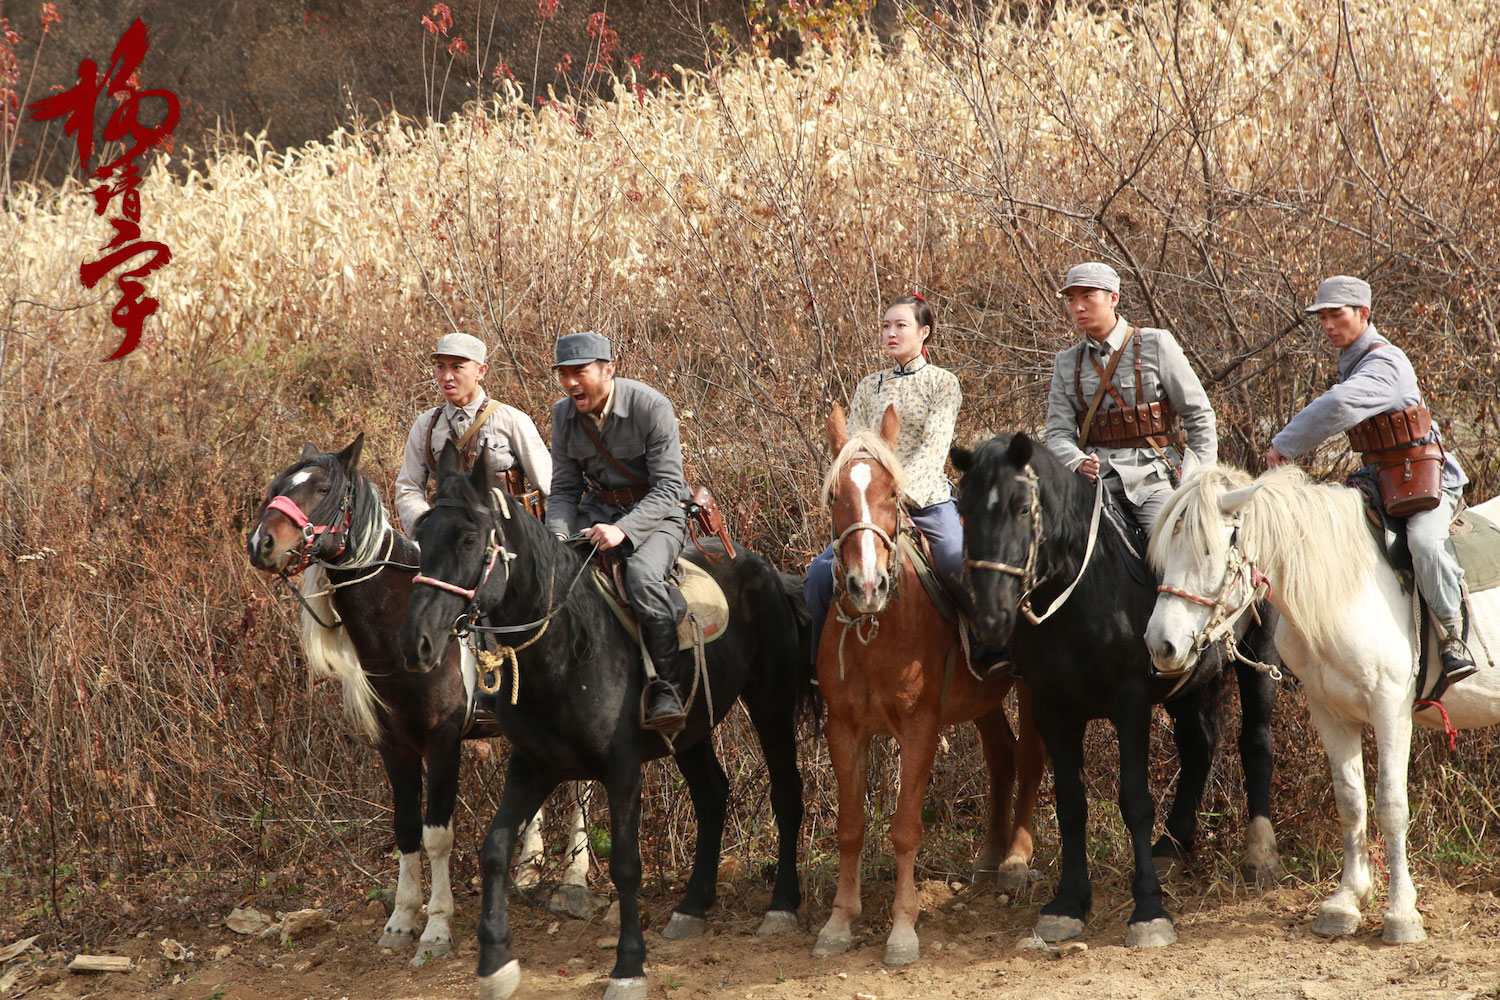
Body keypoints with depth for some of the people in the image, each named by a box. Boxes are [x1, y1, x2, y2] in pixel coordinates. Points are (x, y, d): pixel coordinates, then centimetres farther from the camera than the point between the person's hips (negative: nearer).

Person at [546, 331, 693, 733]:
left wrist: (623, 530, -33)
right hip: (598, 509, 6)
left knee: (641, 574, -36)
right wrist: (559, 534, -16)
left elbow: (669, 486, -19)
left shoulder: (651, 406, -17)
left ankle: (668, 686, -25)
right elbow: (564, 489, 6)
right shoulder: (564, 414, 0)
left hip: (656, 514, -6)